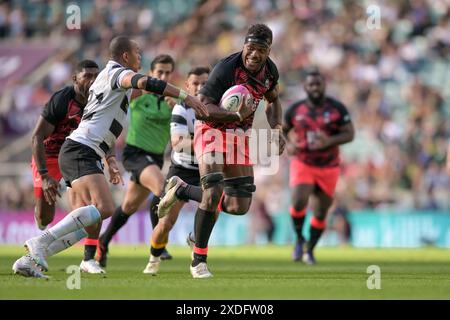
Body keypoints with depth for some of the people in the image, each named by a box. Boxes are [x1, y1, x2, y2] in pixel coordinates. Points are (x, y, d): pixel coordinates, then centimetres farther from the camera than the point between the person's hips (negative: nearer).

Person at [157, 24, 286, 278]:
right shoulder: (226, 69, -24)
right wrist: (237, 116, -42)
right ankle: (199, 261, -7)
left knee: (239, 207, 3)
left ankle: (182, 189, 25)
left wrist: (276, 129, 1)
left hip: (240, 136, 6)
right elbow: (204, 107, -28)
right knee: (214, 193, -23)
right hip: (212, 130, -6)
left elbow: (273, 100, 17)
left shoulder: (271, 71, -3)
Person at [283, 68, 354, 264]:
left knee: (321, 213, 7)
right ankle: (299, 239, 6)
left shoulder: (337, 109, -6)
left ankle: (310, 250, 27)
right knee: (299, 202, -22)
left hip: (328, 167, 0)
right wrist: (288, 144, -10)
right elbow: (283, 129, 12)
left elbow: (349, 134, -8)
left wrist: (329, 141, -26)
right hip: (303, 164, 0)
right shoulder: (296, 110, -2)